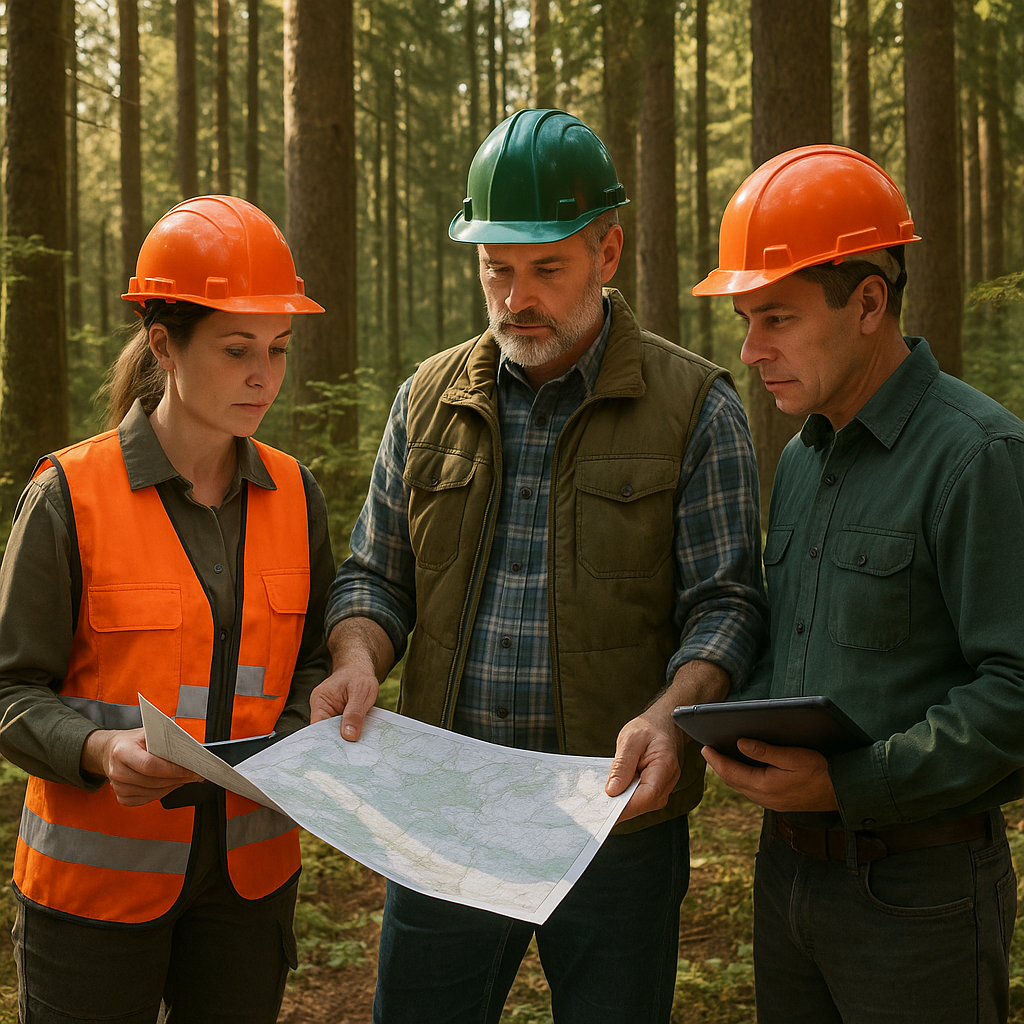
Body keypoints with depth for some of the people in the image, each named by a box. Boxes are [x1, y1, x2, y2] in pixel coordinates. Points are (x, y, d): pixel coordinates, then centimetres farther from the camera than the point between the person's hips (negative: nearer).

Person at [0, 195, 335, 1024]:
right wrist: (100, 749, -27)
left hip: (250, 872, 4)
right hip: (98, 880, -4)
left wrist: (302, 740, -8)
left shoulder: (293, 494, 2)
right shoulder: (71, 496, -11)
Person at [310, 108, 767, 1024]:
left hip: (616, 822, -3)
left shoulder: (694, 408, -3)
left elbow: (725, 603, -6)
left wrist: (669, 714, -24)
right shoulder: (429, 399, 8)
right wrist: (357, 660, -8)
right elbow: (377, 575, 13)